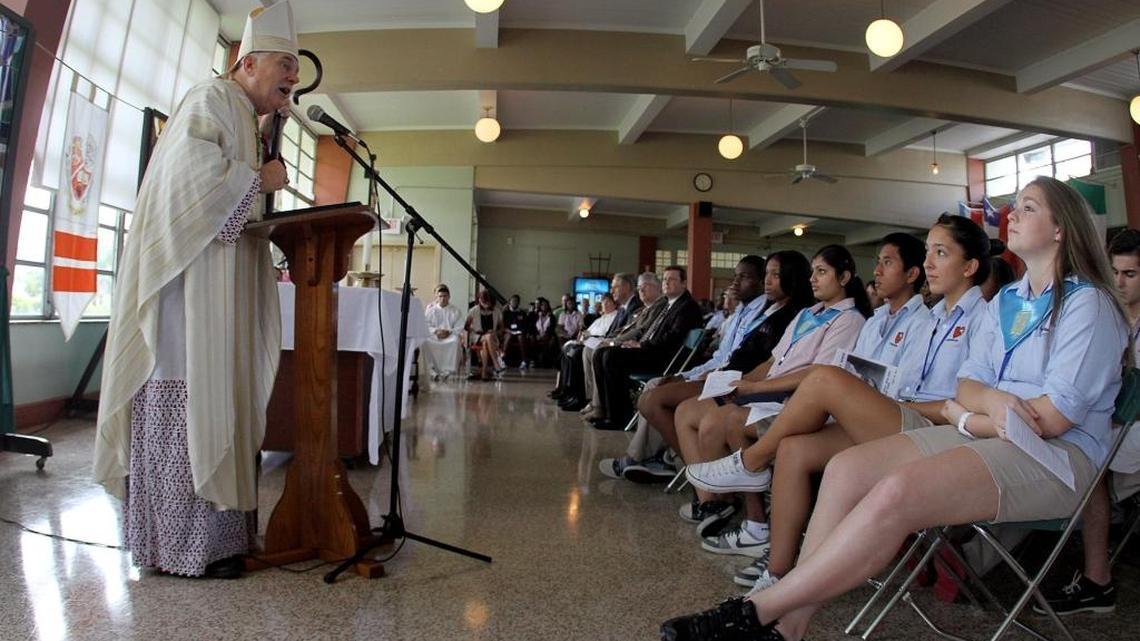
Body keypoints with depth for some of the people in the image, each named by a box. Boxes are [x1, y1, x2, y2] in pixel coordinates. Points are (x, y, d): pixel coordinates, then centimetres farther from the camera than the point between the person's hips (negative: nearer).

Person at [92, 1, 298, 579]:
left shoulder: (243, 120, 25)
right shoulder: (210, 101, -3)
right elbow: (194, 175, -20)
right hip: (191, 282, -10)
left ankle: (210, 529, 16)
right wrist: (260, 179, -9)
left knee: (211, 407, 9)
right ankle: (179, 544, 0)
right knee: (185, 406, -7)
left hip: (220, 298, 10)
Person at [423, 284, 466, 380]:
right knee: (425, 341, -33)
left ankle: (448, 370, -30)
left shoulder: (455, 311, 13)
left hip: (449, 337, -1)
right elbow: (426, 325, 6)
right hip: (434, 337, 1)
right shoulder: (430, 310, 16)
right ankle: (432, 370, -26)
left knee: (455, 341, -37)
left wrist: (448, 332, -15)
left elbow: (459, 327, 3)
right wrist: (435, 331, -13)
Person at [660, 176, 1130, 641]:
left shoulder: (1087, 302, -5)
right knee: (847, 468, -18)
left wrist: (964, 415, -5)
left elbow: (1054, 418, -13)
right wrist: (992, 401, -14)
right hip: (986, 435, 7)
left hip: (1059, 453, -7)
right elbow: (967, 383, 9)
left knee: (896, 491, -33)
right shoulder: (1005, 301, 18)